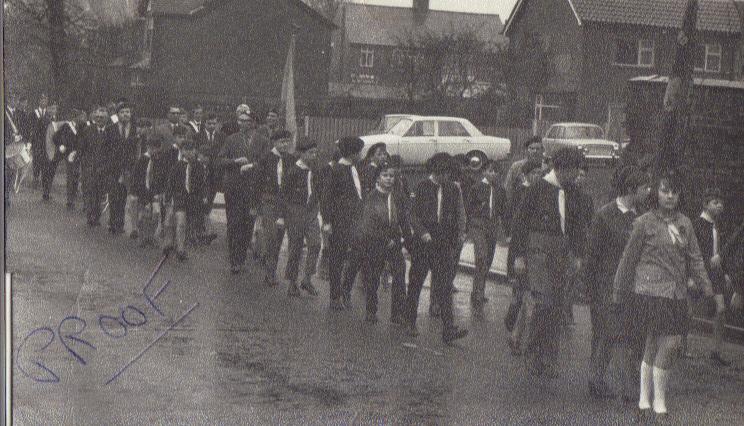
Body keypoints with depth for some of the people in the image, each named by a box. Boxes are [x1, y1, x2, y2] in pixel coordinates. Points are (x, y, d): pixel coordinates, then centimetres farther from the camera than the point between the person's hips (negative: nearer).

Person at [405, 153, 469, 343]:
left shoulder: (452, 190, 8)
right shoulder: (422, 188, -3)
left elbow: (455, 218, 15)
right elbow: (414, 215, -6)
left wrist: (454, 243, 13)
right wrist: (422, 232, -22)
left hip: (444, 245, 2)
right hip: (423, 244, -2)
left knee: (444, 285, -6)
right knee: (415, 284, 8)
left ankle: (449, 329, -11)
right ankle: (411, 322, 23)